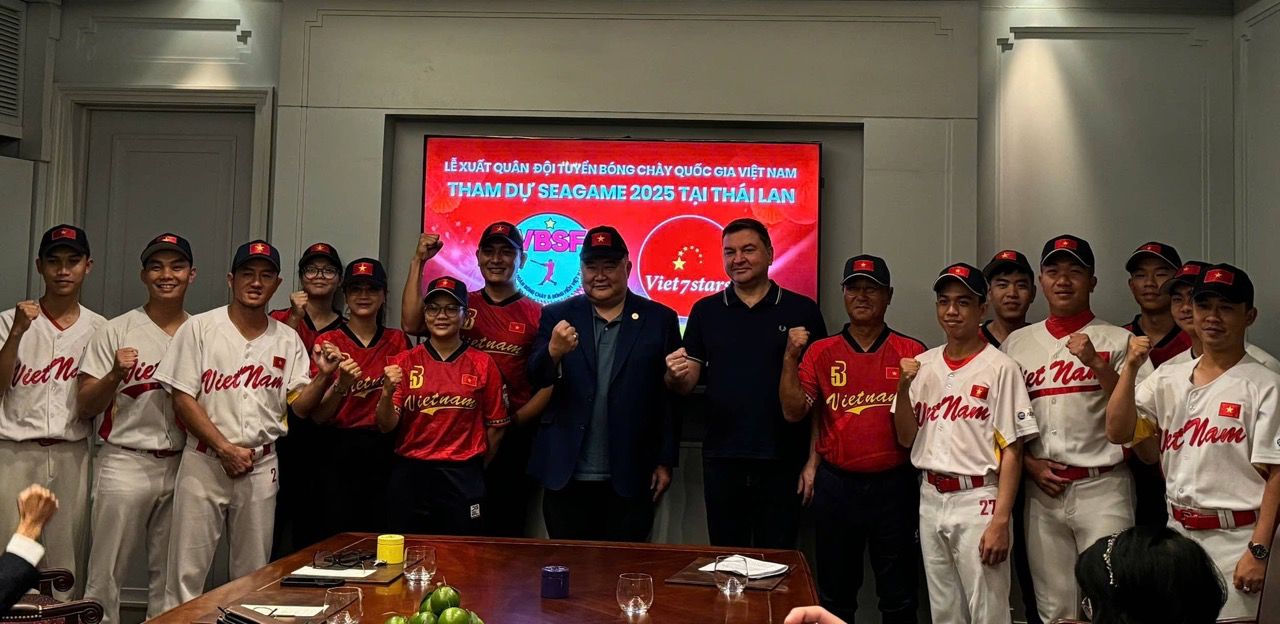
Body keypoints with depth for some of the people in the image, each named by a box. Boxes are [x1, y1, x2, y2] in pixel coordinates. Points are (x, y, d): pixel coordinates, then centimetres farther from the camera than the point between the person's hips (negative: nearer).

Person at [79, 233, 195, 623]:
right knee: (105, 577, 0)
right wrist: (115, 375, -17)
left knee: (168, 578, 11)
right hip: (125, 463, -2)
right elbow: (84, 407, -1)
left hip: (181, 466, 3)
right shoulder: (117, 331, 0)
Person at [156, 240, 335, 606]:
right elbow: (182, 399, -5)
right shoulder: (199, 328, -1)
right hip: (204, 462, -2)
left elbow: (300, 405, 3)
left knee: (253, 573, 11)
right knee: (188, 572, 1)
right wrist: (225, 448, -12)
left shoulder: (287, 340, 6)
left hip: (261, 466, 3)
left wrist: (324, 376, -16)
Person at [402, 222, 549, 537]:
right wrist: (418, 262, -9)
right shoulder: (462, 304, 7)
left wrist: (516, 420, -11)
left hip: (512, 438, -1)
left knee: (504, 530, 6)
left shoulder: (536, 315, 1)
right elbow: (411, 324, -8)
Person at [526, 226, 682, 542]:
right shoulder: (557, 316, 7)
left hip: (630, 480, -1)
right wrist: (553, 352, -24)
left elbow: (670, 396, 3)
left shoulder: (659, 320, 3)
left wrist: (666, 462, 1)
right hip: (566, 477, 1)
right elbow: (535, 380, -3)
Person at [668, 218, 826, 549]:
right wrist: (677, 374, -17)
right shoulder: (706, 310, 7)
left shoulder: (802, 310, 0)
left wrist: (815, 460, -5)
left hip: (783, 461, -2)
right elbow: (686, 384, 7)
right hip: (722, 459, 2)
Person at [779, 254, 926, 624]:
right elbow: (793, 412, -3)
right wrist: (791, 357, -13)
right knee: (835, 593, 14)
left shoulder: (912, 353, 0)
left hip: (893, 485, -1)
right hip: (836, 485, 1)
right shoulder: (821, 352, 4)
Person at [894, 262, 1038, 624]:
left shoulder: (1000, 368, -8)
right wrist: (903, 388, -8)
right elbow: (906, 439, 8)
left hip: (978, 500, -5)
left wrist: (1000, 521, -16)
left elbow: (1011, 451, -10)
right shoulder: (922, 365, 8)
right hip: (930, 499, 5)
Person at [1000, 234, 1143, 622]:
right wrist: (1029, 464, -1)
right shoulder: (1017, 344, 10)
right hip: (1042, 490, 3)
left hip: (1102, 488, -3)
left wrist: (1098, 364, -17)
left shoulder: (1118, 341, 1)